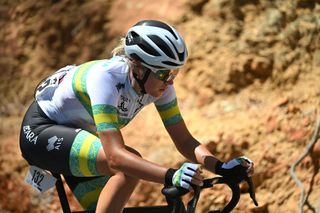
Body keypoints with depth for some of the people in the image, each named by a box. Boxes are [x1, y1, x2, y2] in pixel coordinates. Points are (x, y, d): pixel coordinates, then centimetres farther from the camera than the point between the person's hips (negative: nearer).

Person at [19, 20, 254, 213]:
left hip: (76, 131, 8)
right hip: (40, 132, -8)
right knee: (128, 167, -30)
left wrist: (222, 167, -32)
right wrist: (171, 176, -59)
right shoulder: (106, 77, -37)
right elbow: (116, 156, -45)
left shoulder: (159, 83, -16)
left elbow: (184, 140, -12)